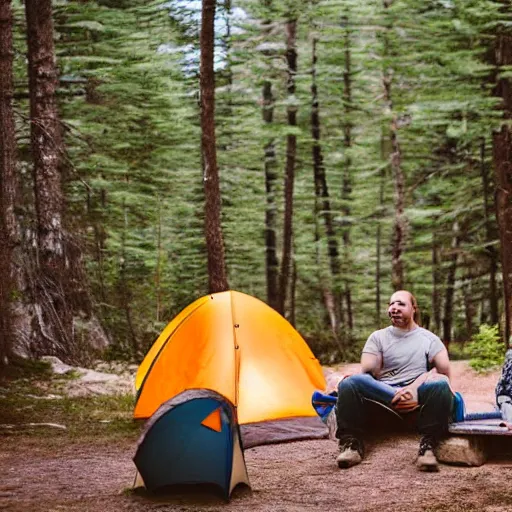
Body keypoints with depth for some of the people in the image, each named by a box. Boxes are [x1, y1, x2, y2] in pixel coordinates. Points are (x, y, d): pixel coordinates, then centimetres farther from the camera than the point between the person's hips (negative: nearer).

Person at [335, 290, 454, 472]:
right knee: (350, 383, -28)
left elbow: (443, 372, -1)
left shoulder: (429, 339, 13)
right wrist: (397, 395, -16)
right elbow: (367, 373, 0)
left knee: (441, 386, -33)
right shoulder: (378, 337, 13)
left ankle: (427, 448, -35)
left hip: (417, 395, -1)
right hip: (382, 397, 1)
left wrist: (415, 387, -16)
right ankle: (351, 445, -28)